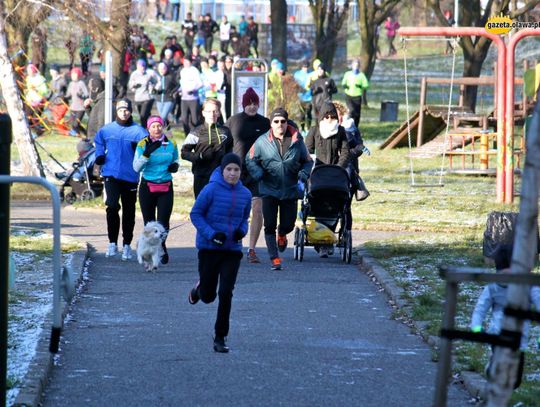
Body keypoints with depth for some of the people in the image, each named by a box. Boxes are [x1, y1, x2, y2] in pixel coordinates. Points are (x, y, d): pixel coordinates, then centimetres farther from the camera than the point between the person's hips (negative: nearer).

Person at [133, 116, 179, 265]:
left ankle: (161, 247, 18)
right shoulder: (143, 144, -2)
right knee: (149, 223, 3)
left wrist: (175, 166, -3)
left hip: (166, 187, 1)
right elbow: (136, 167, -8)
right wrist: (147, 153, -22)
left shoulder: (171, 144, 5)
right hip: (147, 187, -1)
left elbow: (175, 161, 20)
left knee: (163, 222, -8)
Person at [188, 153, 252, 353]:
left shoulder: (245, 194, 2)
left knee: (226, 293, -6)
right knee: (208, 296, 7)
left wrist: (242, 231, -5)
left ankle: (220, 338, 4)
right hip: (209, 248, -3)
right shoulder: (211, 190, -12)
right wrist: (211, 234, -18)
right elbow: (195, 214, -7)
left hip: (232, 249, 3)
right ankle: (198, 289, 46)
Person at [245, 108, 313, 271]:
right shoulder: (262, 141, -4)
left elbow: (307, 161, 10)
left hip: (290, 191, 1)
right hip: (269, 190, -1)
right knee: (270, 226, -4)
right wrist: (258, 173, -14)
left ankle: (282, 235, 47)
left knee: (288, 225, 9)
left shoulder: (297, 141, 0)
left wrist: (304, 173, -11)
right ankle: (275, 259, 6)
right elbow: (250, 159, 4)